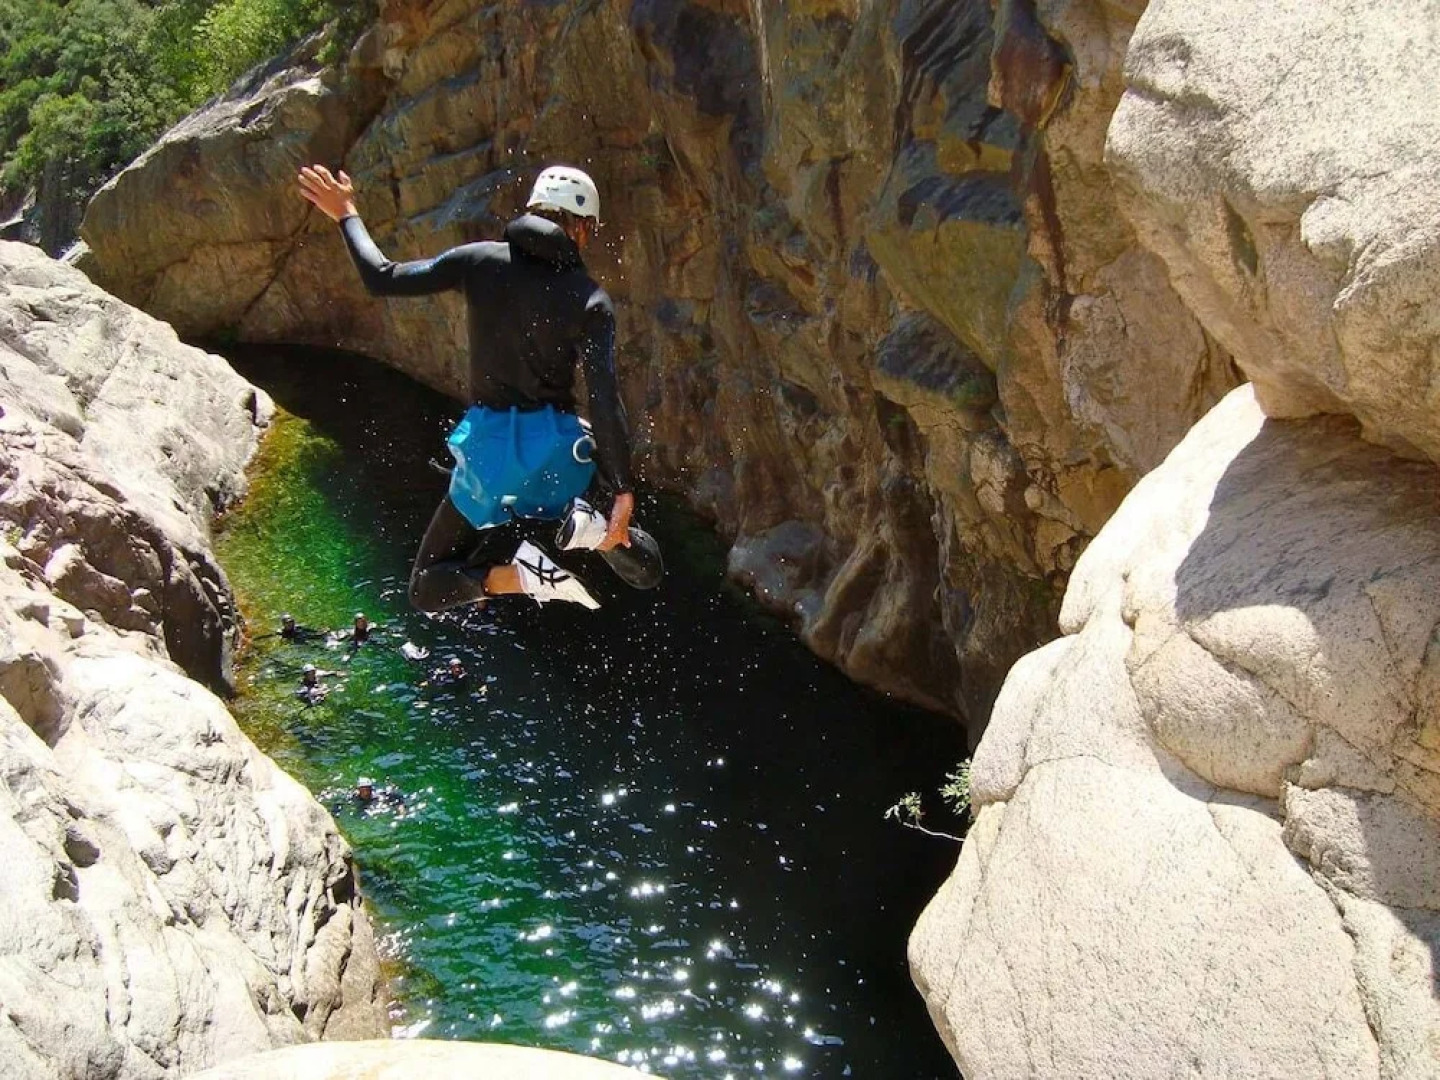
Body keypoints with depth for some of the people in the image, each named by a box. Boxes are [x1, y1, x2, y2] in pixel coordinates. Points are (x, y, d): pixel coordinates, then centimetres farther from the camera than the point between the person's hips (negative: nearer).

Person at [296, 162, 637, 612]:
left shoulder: (479, 261, -3)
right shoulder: (590, 300, -8)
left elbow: (382, 279, 0)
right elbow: (605, 402, -15)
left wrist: (346, 215, 16)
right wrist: (623, 494, -14)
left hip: (486, 448, 1)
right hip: (553, 450, -1)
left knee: (427, 590, 14)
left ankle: (503, 574, -19)